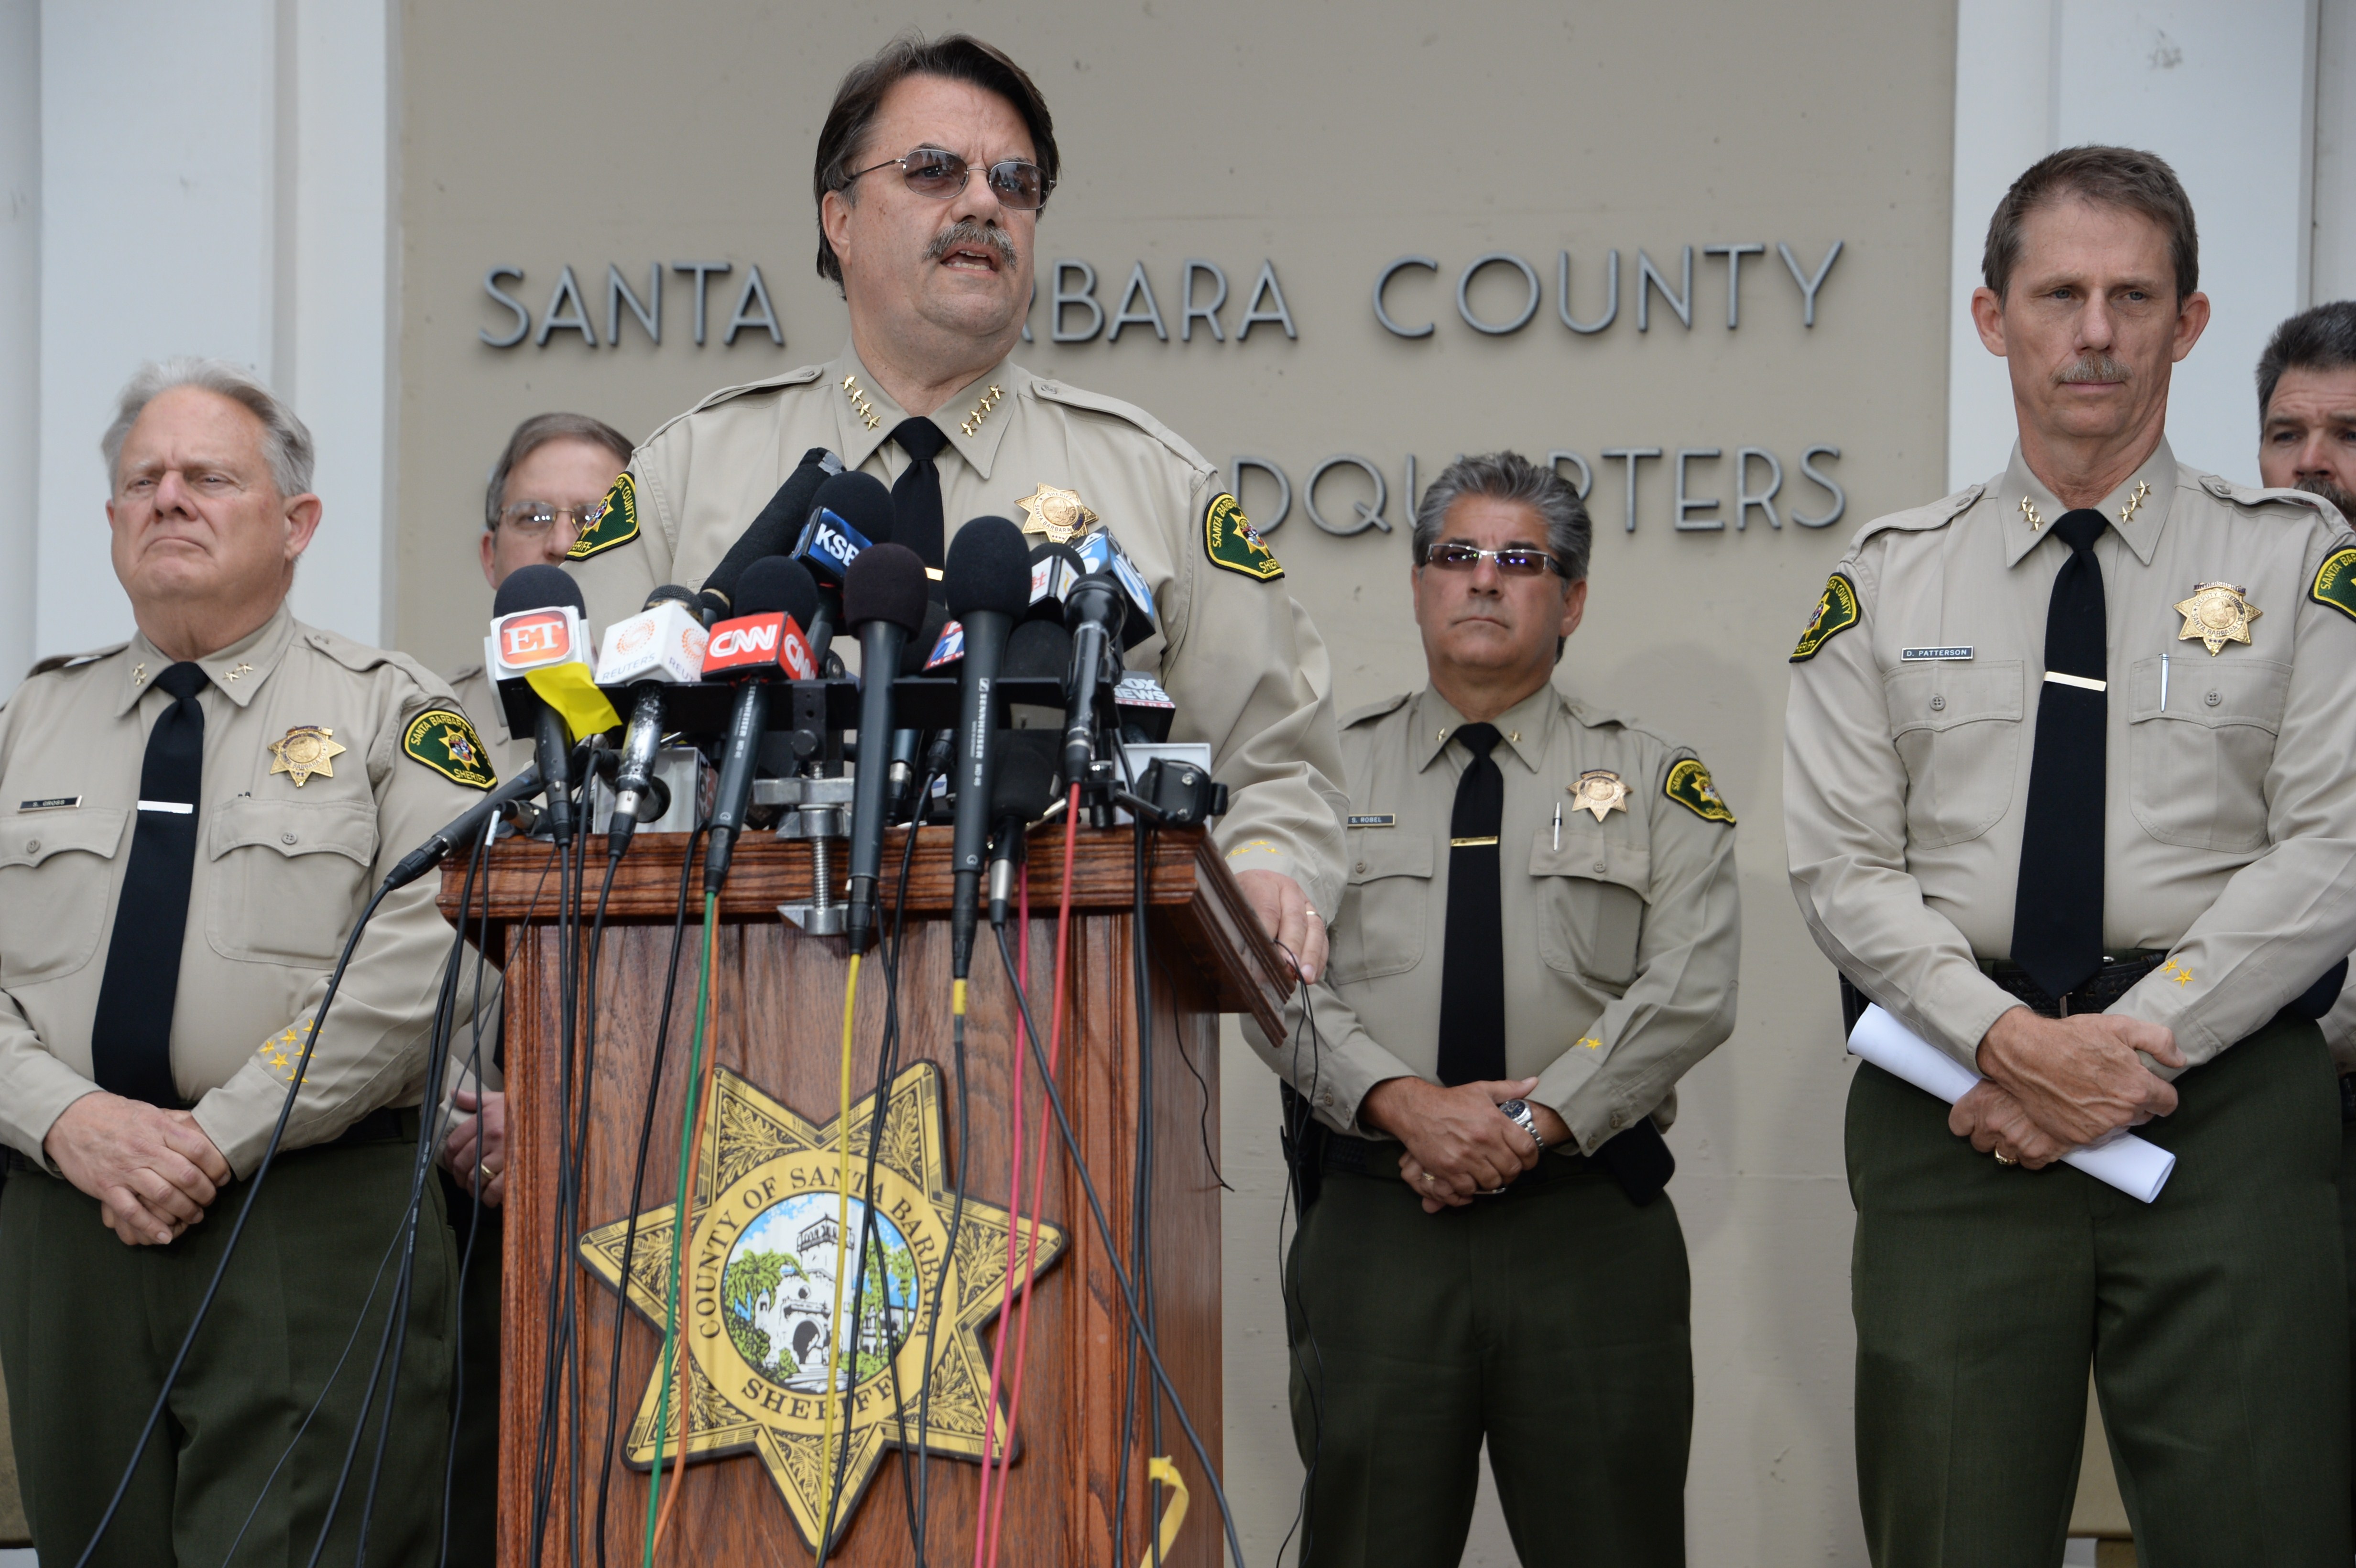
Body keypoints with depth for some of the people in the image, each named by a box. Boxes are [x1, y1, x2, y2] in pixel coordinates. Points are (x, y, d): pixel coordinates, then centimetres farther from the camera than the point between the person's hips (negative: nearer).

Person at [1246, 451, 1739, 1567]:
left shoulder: (1652, 780, 10)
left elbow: (1691, 986, -3)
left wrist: (1537, 1118, -15)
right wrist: (1402, 1102, -15)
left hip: (1590, 1227, 0)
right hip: (1374, 1222, 1)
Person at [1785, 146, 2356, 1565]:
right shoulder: (1892, 580, 11)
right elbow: (1844, 867, 4)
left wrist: (2139, 1037, -12)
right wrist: (2008, 1039, -11)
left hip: (2226, 1104, -1)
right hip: (1956, 1115, 1)